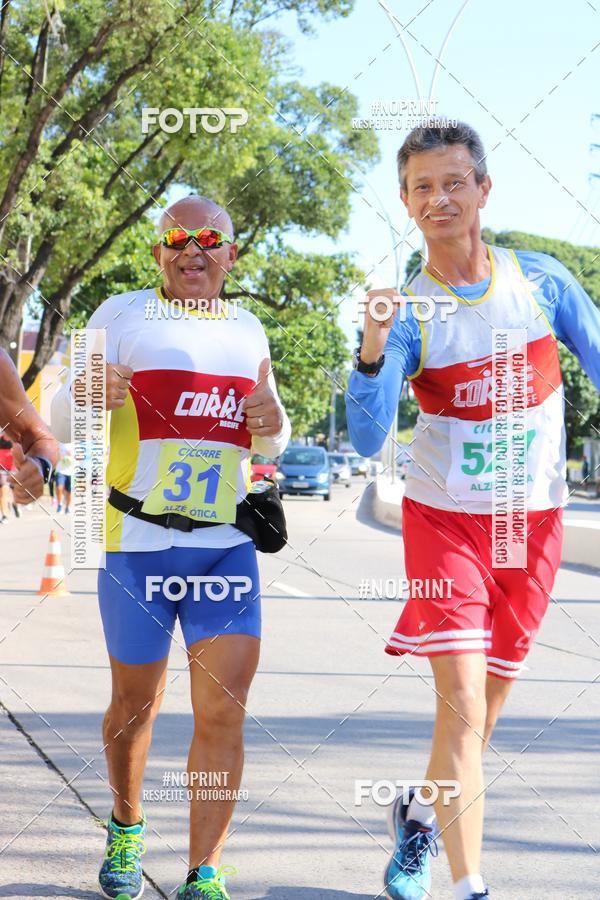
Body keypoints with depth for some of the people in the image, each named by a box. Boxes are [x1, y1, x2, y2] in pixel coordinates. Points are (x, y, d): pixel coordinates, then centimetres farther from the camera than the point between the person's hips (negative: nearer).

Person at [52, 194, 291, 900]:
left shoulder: (248, 329, 15)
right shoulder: (122, 314, 1)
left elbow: (266, 446, 24)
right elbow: (61, 422, -4)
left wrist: (273, 424, -1)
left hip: (227, 543, 3)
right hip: (138, 542, -3)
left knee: (224, 709, -7)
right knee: (135, 703, 8)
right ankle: (126, 828, 35)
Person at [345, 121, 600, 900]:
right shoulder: (406, 313, -8)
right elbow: (367, 441, -17)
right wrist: (371, 353, -34)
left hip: (534, 521, 3)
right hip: (445, 520, -2)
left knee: (484, 710, 14)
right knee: (462, 707, -13)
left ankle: (420, 814, 40)